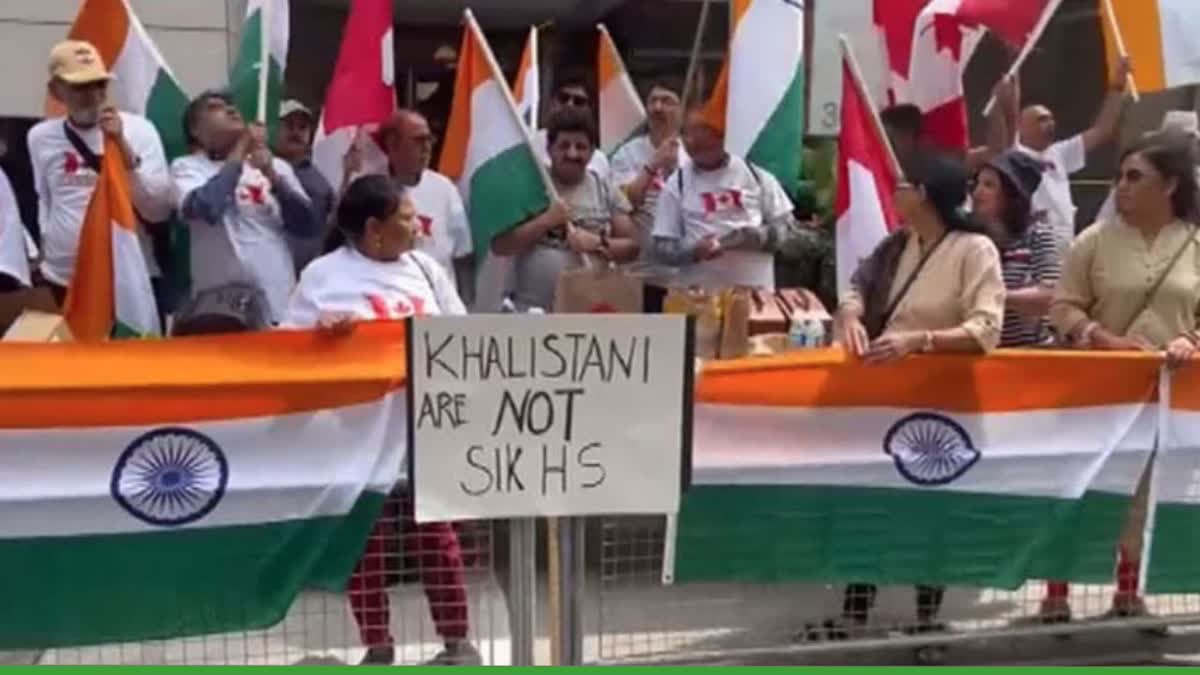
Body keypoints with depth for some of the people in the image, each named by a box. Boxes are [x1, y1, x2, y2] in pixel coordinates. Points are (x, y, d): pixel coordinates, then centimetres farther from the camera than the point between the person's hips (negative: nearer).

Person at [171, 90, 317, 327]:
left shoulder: (277, 166, 11)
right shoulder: (187, 166, 2)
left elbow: (308, 227, 4)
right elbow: (205, 207, -18)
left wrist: (273, 177, -8)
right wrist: (241, 150, -6)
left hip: (278, 305, 3)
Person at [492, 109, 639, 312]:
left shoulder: (605, 191, 7)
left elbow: (632, 245, 5)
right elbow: (499, 245, -6)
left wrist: (598, 243, -14)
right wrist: (545, 220, -16)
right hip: (532, 313, -2)